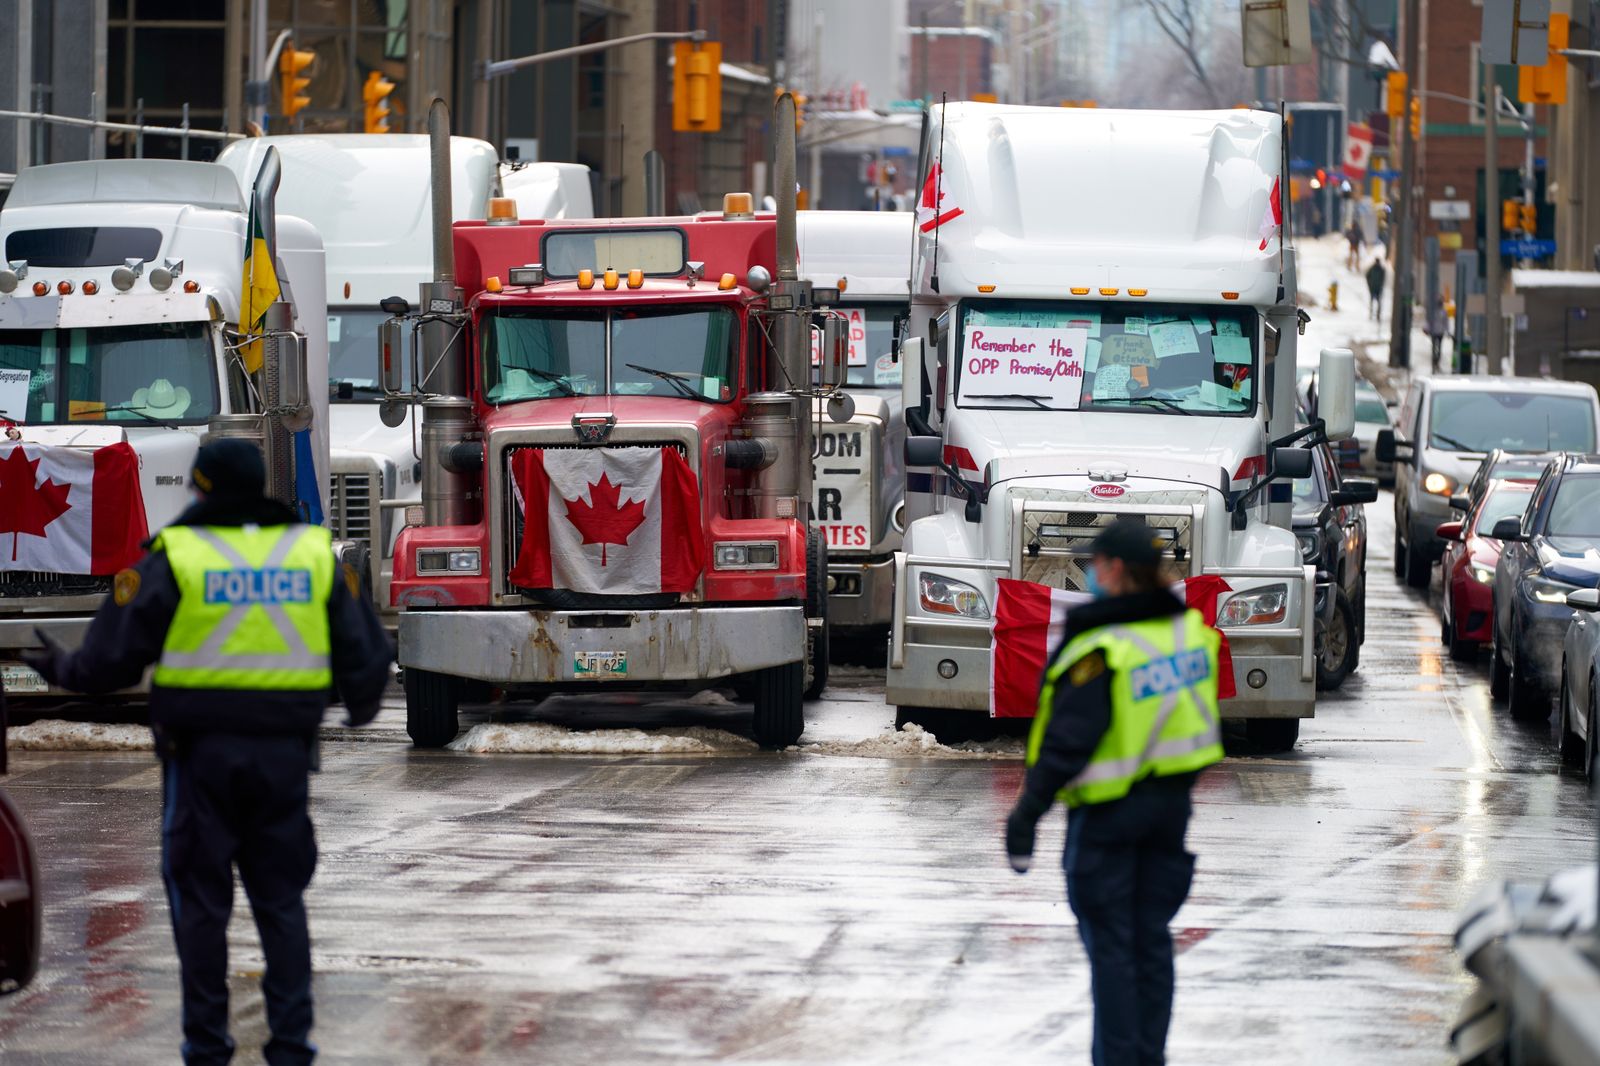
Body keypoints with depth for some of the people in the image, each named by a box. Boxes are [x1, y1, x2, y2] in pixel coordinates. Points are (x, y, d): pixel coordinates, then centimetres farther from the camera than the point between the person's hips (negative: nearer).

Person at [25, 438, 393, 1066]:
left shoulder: (176, 557, -5)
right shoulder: (312, 552, 5)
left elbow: (116, 656, -4)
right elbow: (363, 653, 7)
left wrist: (63, 669, 16)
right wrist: (361, 708, 27)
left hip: (202, 749, -3)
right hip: (285, 751, 3)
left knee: (201, 901, 5)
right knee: (282, 898, 10)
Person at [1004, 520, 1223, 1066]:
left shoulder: (1102, 648, -20)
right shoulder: (1189, 628, 1)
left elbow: (1069, 741, -22)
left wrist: (1026, 815, -19)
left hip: (1108, 811, -7)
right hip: (1171, 804, 7)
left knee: (1110, 943, 2)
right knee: (1153, 937, 14)